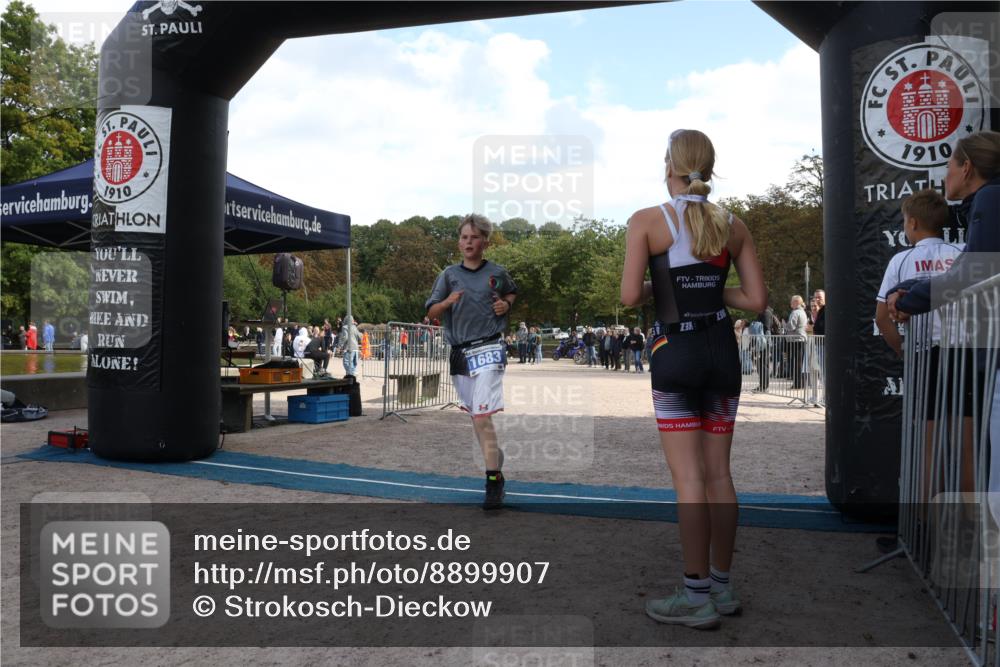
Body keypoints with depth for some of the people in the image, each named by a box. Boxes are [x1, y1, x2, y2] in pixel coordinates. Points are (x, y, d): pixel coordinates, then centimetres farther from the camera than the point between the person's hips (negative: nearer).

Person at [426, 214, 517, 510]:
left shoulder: (497, 273, 3)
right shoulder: (449, 274, 5)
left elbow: (512, 293, 24)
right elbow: (431, 312, 2)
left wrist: (506, 304, 2)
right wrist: (448, 302, -18)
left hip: (488, 349, -3)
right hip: (459, 352, 4)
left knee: (482, 418, -13)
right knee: (475, 415, 15)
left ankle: (493, 483, -9)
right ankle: (495, 458, 37)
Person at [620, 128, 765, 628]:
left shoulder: (647, 221, -6)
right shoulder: (733, 225, 7)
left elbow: (629, 296, -13)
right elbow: (756, 300, 4)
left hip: (675, 353, -5)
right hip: (722, 351, 5)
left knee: (689, 479, 0)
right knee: (719, 474, 12)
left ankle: (696, 596, 7)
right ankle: (721, 586, 23)